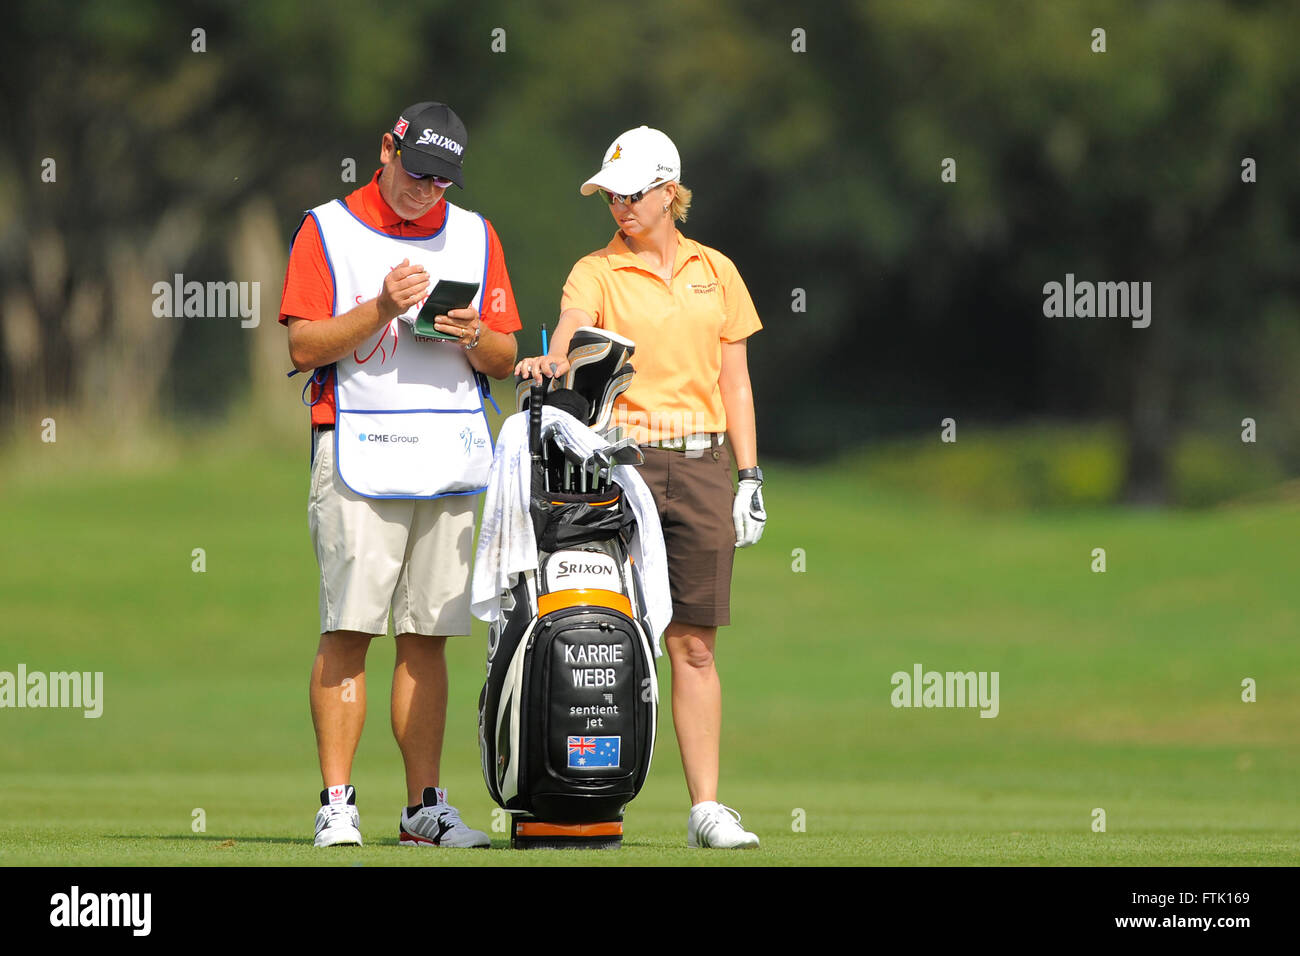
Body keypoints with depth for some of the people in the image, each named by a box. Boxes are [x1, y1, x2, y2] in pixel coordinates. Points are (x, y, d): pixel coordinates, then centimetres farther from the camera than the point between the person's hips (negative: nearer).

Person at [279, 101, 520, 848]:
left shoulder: (475, 237, 15)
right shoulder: (327, 231, 4)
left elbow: (505, 360, 14)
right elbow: (304, 346, -4)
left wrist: (474, 336, -7)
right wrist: (381, 310, -16)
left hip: (454, 454, 3)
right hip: (361, 448, -3)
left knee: (428, 637, 3)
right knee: (348, 630, -9)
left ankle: (426, 806, 6)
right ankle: (337, 805, -9)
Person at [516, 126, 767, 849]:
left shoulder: (716, 271, 13)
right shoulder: (597, 272, 4)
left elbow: (735, 381, 14)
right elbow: (572, 327, -16)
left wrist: (750, 475, 8)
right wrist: (554, 359, -39)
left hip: (700, 464, 2)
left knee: (695, 643, 1)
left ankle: (706, 806, 2)